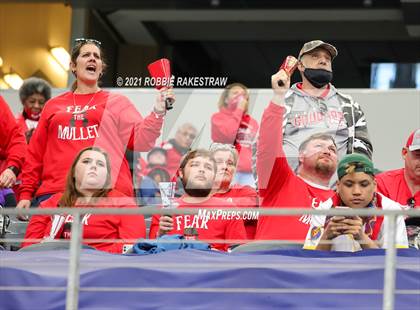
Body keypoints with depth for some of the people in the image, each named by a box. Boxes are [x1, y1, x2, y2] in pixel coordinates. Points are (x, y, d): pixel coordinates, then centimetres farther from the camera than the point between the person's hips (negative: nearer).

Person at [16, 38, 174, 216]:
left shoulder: (117, 103, 16)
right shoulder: (53, 106, 21)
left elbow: (141, 141, 6)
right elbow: (36, 154, 18)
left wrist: (158, 111, -8)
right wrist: (26, 194, 9)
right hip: (54, 194, 2)